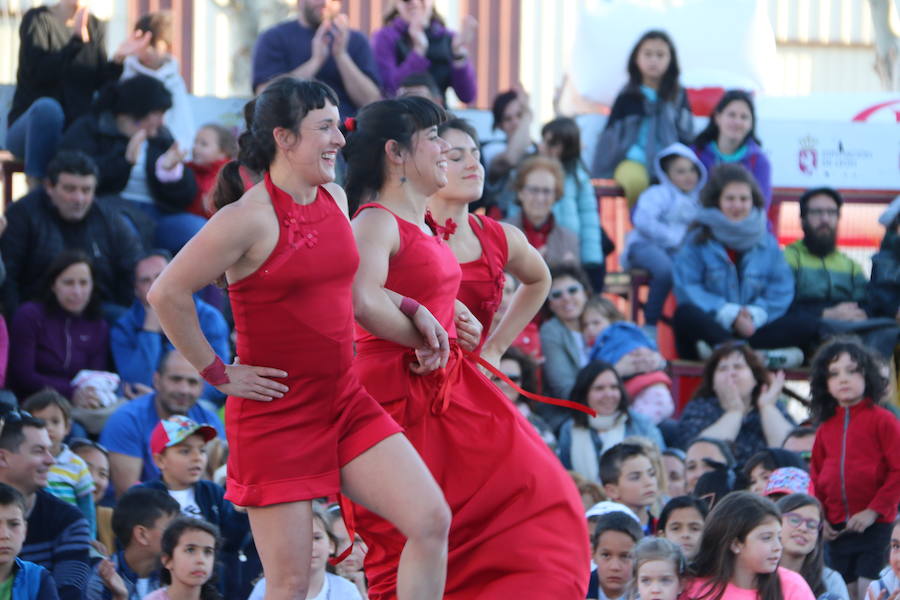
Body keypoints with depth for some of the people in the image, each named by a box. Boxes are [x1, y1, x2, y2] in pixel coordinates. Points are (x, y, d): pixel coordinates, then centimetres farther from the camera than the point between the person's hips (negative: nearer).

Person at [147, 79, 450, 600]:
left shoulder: (335, 199, 8)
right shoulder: (248, 218, -15)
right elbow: (166, 294, -14)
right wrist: (218, 374, -9)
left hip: (346, 401, 7)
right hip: (275, 415, -7)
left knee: (431, 522, -8)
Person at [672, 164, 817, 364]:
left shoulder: (767, 243, 15)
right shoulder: (697, 242, 6)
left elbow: (781, 290, 6)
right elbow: (687, 289, -7)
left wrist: (755, 315, -14)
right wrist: (729, 314, -18)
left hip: (751, 330, 3)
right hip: (711, 330, -3)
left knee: (809, 326, -19)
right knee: (686, 315, -36)